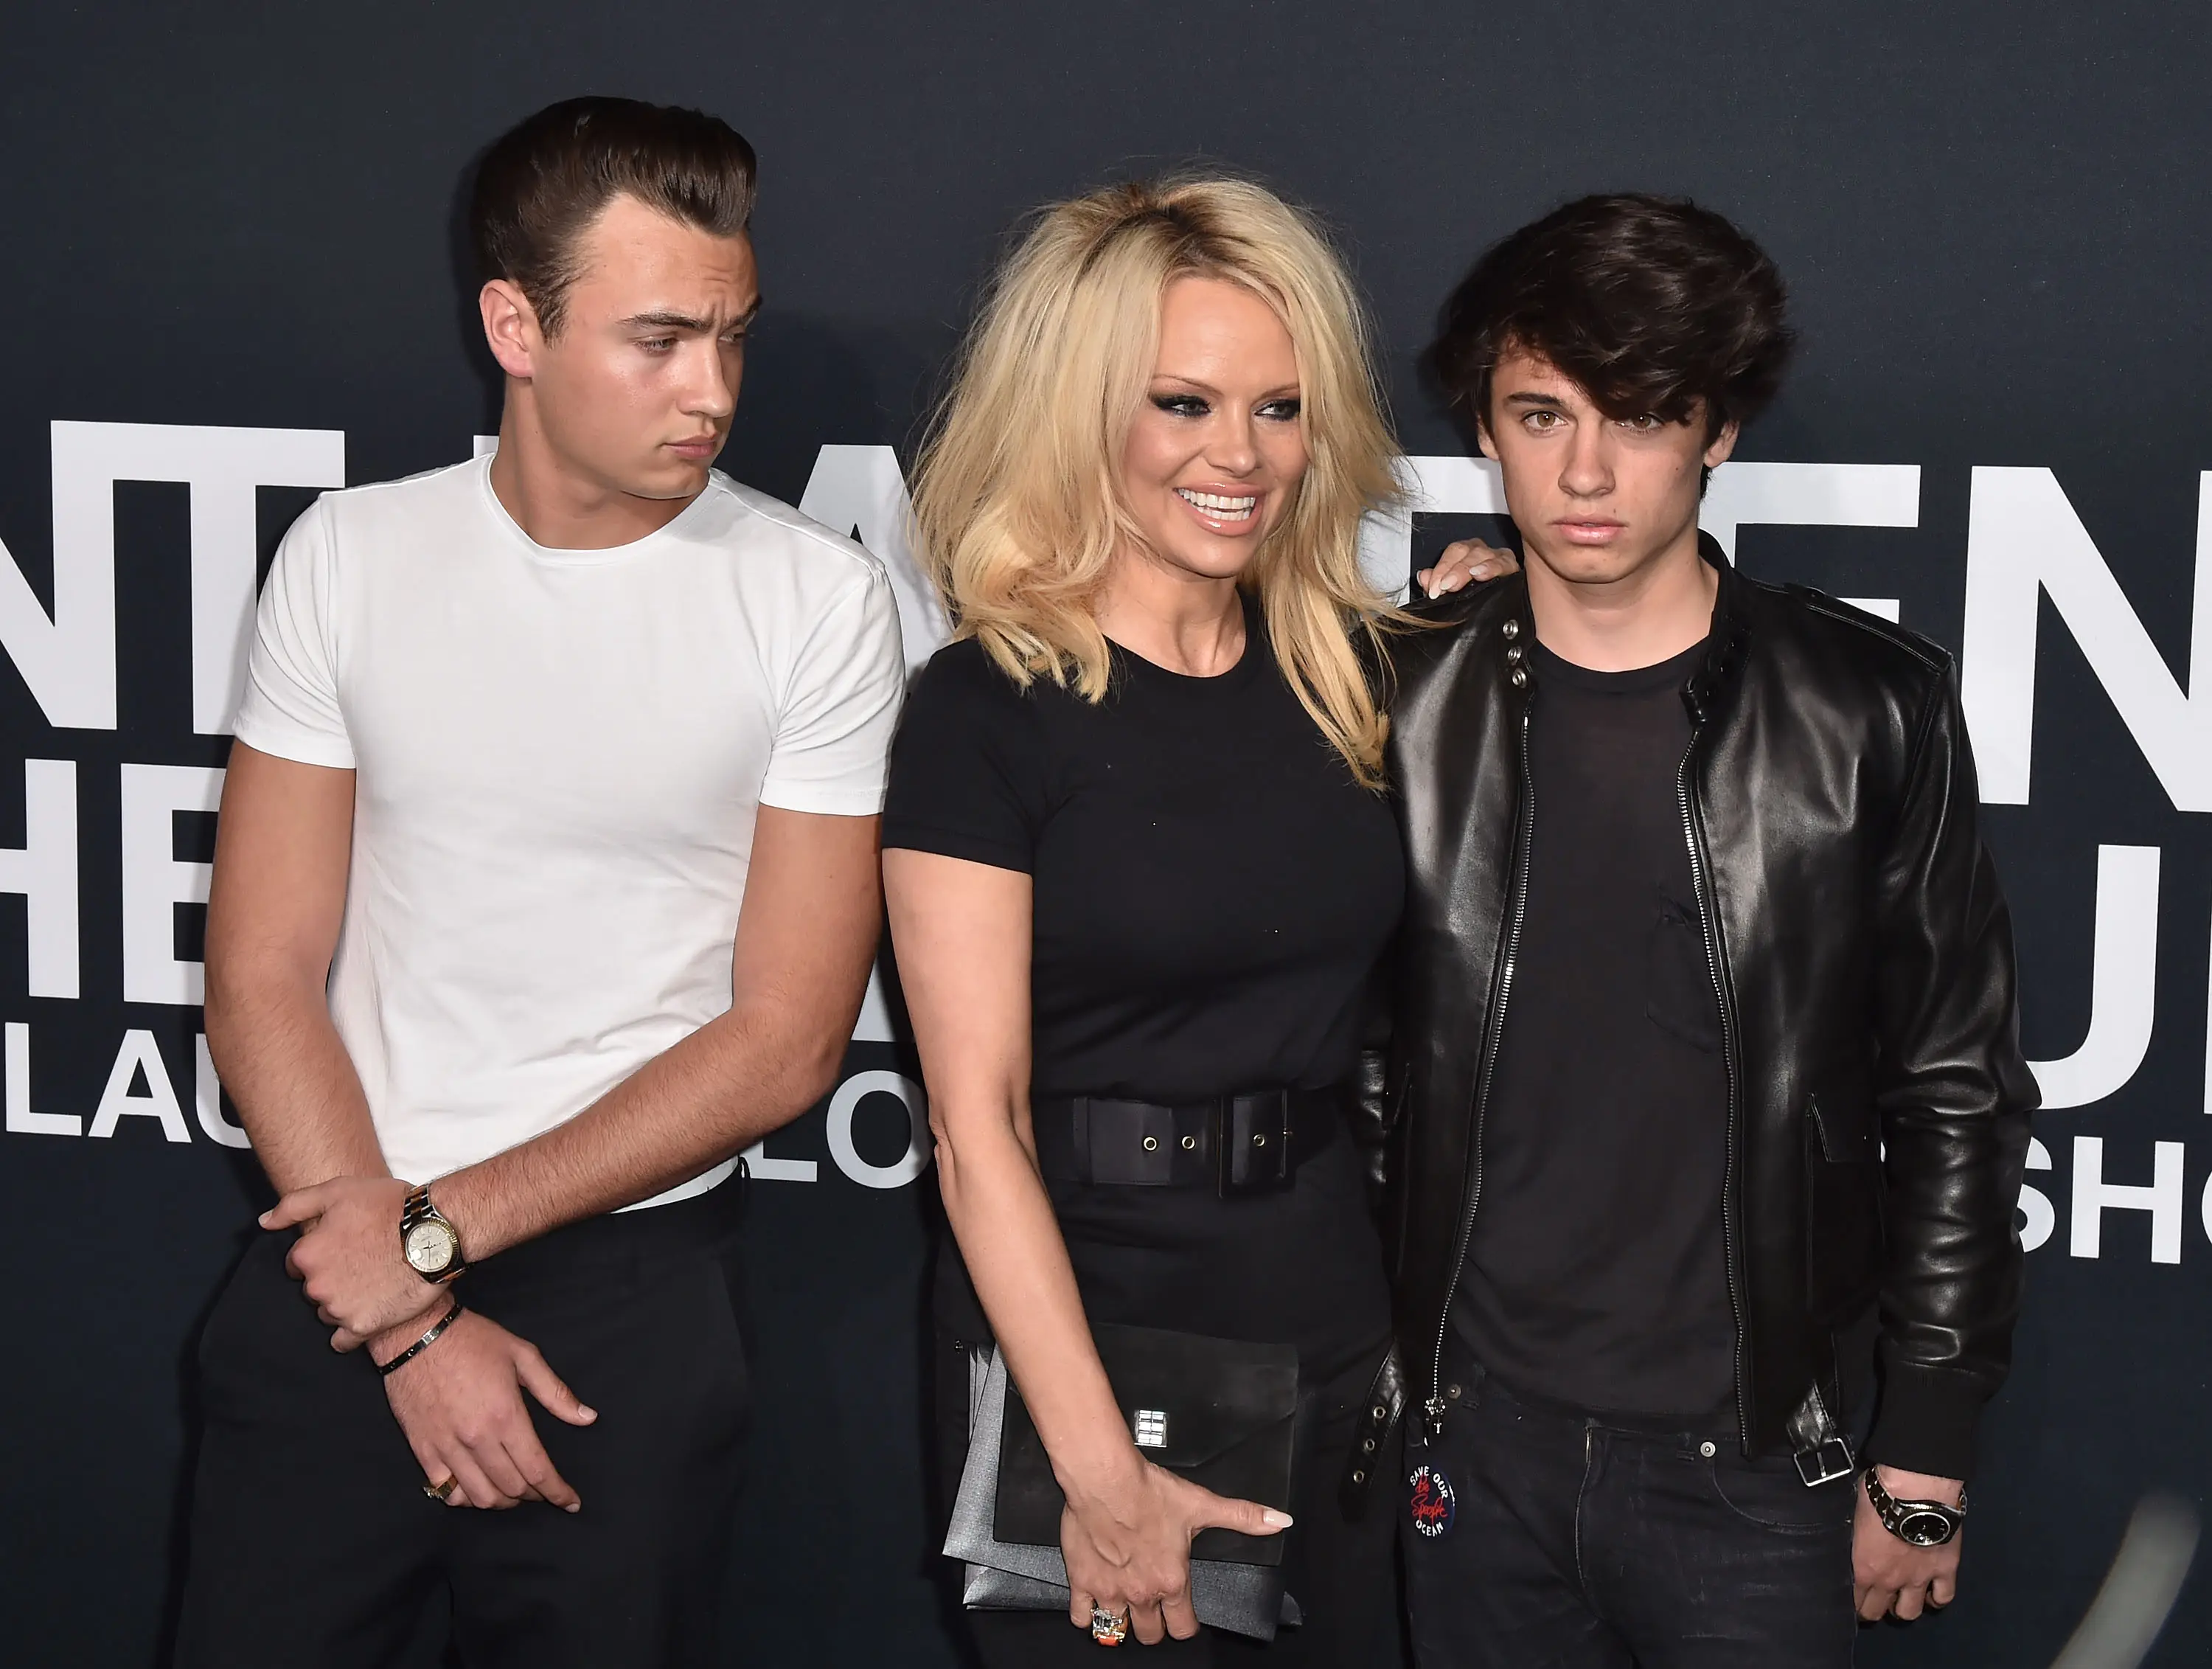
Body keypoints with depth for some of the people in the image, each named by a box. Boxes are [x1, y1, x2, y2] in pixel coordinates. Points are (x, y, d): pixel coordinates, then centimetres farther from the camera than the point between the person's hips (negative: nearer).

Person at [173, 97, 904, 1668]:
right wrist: (419, 1327, -10)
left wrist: (441, 1228, -11)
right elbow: (263, 979, -1)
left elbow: (787, 1038, -7)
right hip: (340, 1266, 2)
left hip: (635, 1298, -1)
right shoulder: (352, 558, 0)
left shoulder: (818, 597, -6)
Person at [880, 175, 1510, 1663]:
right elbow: (977, 1122, -14)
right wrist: (1099, 1467, -18)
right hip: (1085, 1329, -5)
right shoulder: (990, 706, -11)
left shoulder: (1345, 671, 5)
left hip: (1338, 1328, 5)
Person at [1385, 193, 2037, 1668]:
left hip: (1751, 1464, -1)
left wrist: (1925, 1462, -1)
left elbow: (1957, 1095, 0)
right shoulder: (1411, 711, 1)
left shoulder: (1869, 711, -4)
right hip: (1475, 1450, 2)